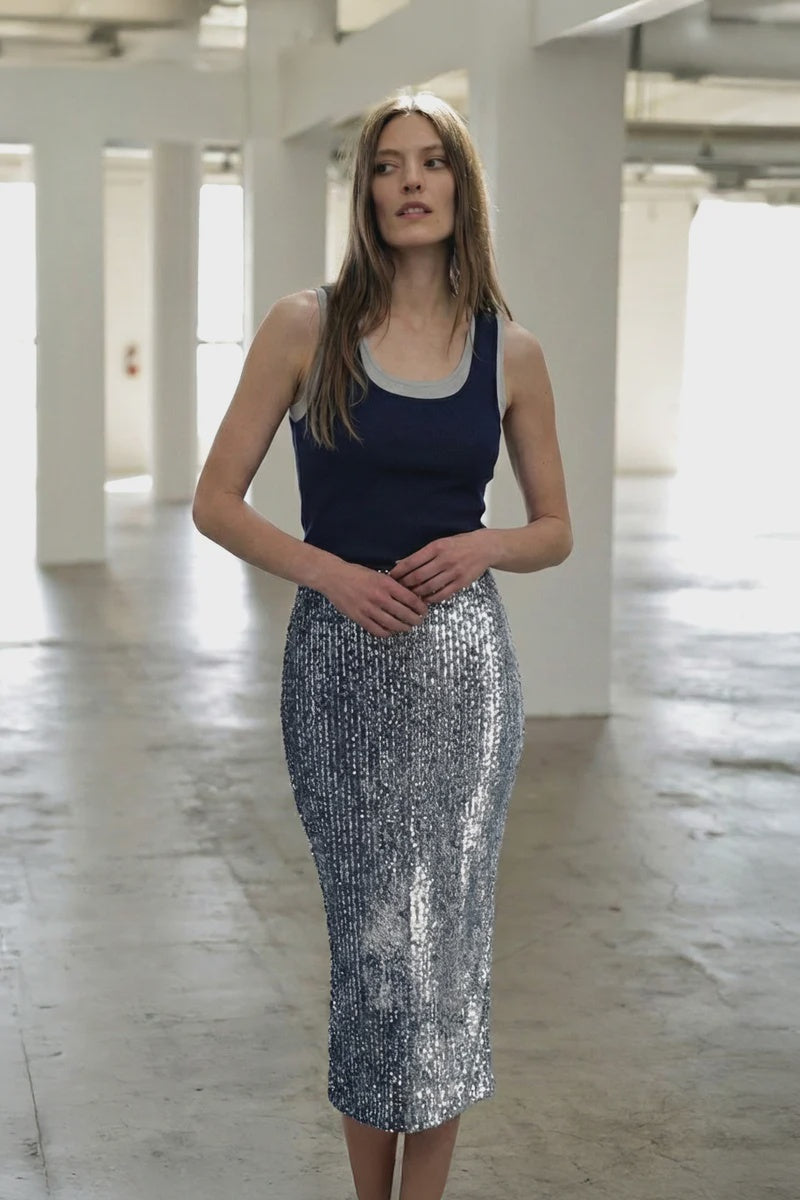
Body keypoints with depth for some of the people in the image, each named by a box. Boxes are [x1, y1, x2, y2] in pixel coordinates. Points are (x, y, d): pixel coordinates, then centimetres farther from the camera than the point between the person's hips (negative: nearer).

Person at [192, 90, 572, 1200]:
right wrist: (331, 571, -13)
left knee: (448, 936, 5)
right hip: (341, 661, -1)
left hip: (464, 662, 1)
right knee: (373, 938, 4)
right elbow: (216, 501, 0)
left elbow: (555, 529, 12)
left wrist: (481, 547, -9)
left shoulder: (511, 351, 4)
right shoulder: (306, 327, -1)